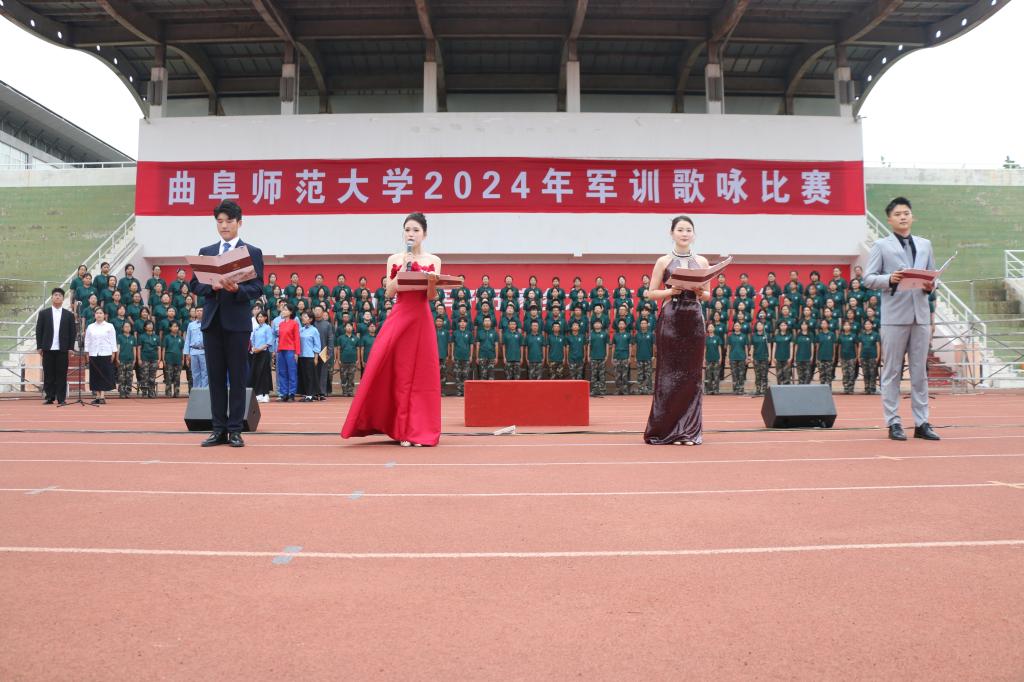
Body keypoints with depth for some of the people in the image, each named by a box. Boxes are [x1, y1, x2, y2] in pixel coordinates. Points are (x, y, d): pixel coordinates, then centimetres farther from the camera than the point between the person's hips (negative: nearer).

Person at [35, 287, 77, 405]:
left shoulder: (69, 315, 7)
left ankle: (61, 398, 2)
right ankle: (49, 397, 8)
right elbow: (39, 331, 5)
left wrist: (71, 348, -2)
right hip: (48, 349, 0)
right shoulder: (44, 313, 7)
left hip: (62, 350, 0)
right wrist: (39, 347, -2)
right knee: (48, 374, 3)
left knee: (62, 374, 0)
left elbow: (72, 333, 5)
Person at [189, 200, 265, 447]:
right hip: (212, 320, 4)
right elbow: (194, 284, 9)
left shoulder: (253, 253, 3)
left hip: (237, 321, -3)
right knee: (216, 377, 6)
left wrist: (236, 289, -21)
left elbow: (258, 288, -4)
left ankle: (235, 430, 4)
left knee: (237, 378, -1)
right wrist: (212, 286, -10)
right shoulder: (205, 252, 14)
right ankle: (219, 429, 12)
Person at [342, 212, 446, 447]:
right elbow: (389, 292, 0)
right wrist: (403, 269, -9)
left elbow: (432, 297, 0)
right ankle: (404, 429, 5)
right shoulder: (395, 260, 8)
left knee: (422, 374, 0)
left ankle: (419, 430, 7)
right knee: (399, 373, -2)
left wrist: (432, 281, -20)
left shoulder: (433, 261, 6)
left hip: (422, 319, 0)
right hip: (399, 318, 0)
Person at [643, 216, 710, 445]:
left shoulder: (702, 261, 10)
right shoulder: (664, 261, 3)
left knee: (691, 374, 3)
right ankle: (666, 430, 5)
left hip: (694, 320, 3)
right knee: (669, 373, -2)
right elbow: (651, 293, 2)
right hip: (670, 320, -3)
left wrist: (699, 292, -8)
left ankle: (689, 430, 10)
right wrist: (671, 291, -14)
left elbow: (708, 295, 13)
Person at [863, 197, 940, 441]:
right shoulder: (881, 246, 5)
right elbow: (868, 278, -1)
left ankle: (921, 423, 12)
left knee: (920, 372, 7)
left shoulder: (925, 244, 18)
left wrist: (930, 286, -3)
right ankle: (893, 423, 4)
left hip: (921, 313, 4)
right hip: (894, 315, -4)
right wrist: (889, 279, -19)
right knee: (892, 372, 0)